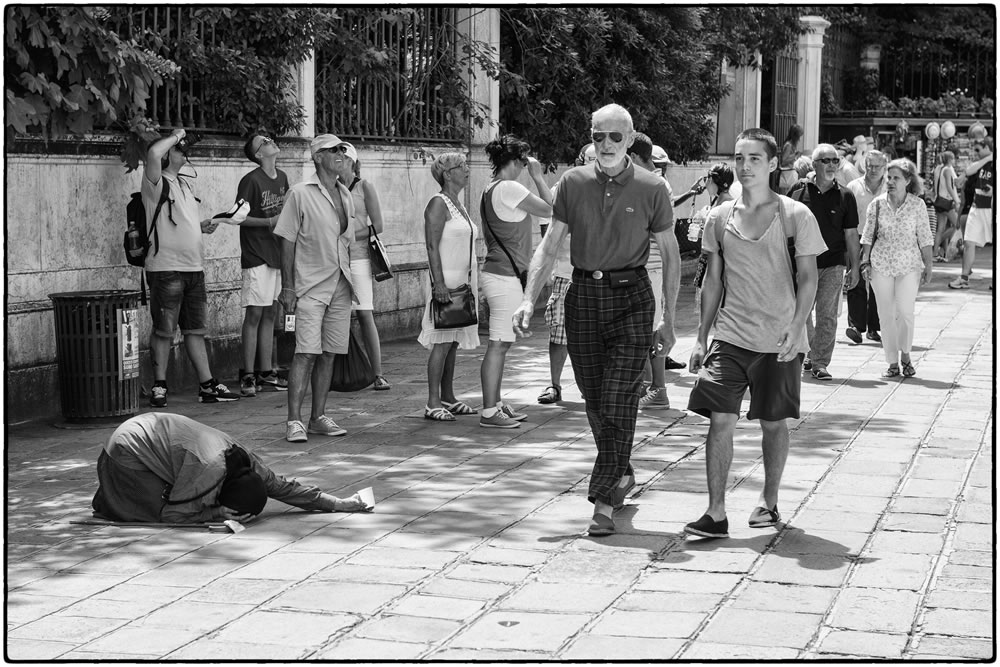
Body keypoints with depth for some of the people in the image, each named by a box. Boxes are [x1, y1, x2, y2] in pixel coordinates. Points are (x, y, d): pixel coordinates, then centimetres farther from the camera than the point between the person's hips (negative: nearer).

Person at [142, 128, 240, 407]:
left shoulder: (185, 183, 18)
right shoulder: (156, 182, -7)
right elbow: (153, 153, -29)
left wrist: (203, 226, 9)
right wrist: (175, 135, -13)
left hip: (194, 268, 8)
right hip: (166, 267, -8)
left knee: (196, 330, 11)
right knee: (163, 331, -3)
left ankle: (207, 385, 15)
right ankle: (159, 387, 5)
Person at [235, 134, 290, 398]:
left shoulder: (282, 178, 10)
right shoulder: (251, 181, -12)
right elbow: (239, 217, -12)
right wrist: (269, 222, -18)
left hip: (276, 254, 7)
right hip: (256, 256, -7)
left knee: (269, 315, 10)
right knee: (254, 314, -7)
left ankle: (265, 372, 16)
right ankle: (248, 376, -4)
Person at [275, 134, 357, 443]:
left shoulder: (346, 195, 13)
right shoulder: (300, 194, -6)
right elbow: (287, 242, -6)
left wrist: (349, 281, 15)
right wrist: (287, 287, -10)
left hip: (340, 286, 6)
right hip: (310, 286, -6)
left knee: (329, 353, 7)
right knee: (306, 353, -12)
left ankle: (318, 417, 14)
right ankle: (294, 421, -11)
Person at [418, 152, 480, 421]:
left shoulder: (458, 205, 17)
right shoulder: (438, 204, -10)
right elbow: (432, 247, -16)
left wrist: (473, 283, 21)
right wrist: (439, 283, -23)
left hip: (463, 281, 9)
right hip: (445, 282, -9)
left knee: (453, 343, 10)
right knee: (442, 343, -10)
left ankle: (448, 398, 15)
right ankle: (433, 404, -9)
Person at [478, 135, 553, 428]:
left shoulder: (491, 190, 14)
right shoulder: (509, 188, -16)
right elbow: (549, 209, -11)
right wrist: (537, 176, -4)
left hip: (499, 272, 10)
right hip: (505, 275, -10)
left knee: (500, 344, 14)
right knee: (498, 345, -7)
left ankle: (494, 404, 20)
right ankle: (489, 412, -6)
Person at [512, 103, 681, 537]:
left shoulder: (651, 189, -2)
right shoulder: (573, 183, 4)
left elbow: (671, 255, 5)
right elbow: (550, 245, 6)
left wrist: (668, 321, 3)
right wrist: (529, 299, -6)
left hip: (631, 297, -3)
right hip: (583, 295, 3)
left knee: (617, 400, -10)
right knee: (594, 400, 10)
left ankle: (604, 502, -8)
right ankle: (622, 474, 33)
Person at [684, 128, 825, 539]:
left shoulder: (795, 216, -3)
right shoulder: (720, 218, 7)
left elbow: (807, 278, -3)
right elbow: (713, 281, 13)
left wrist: (795, 328, -14)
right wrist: (701, 338, 10)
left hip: (779, 341, -2)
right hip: (731, 337, 2)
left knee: (773, 422, 8)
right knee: (720, 419, -8)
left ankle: (769, 502, 27)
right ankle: (716, 514, -6)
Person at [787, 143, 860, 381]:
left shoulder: (845, 196, 4)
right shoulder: (799, 192, 2)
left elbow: (851, 234, 7)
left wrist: (854, 267, 5)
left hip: (833, 264, 0)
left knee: (827, 316, -2)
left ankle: (820, 363, 5)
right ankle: (810, 353, 22)